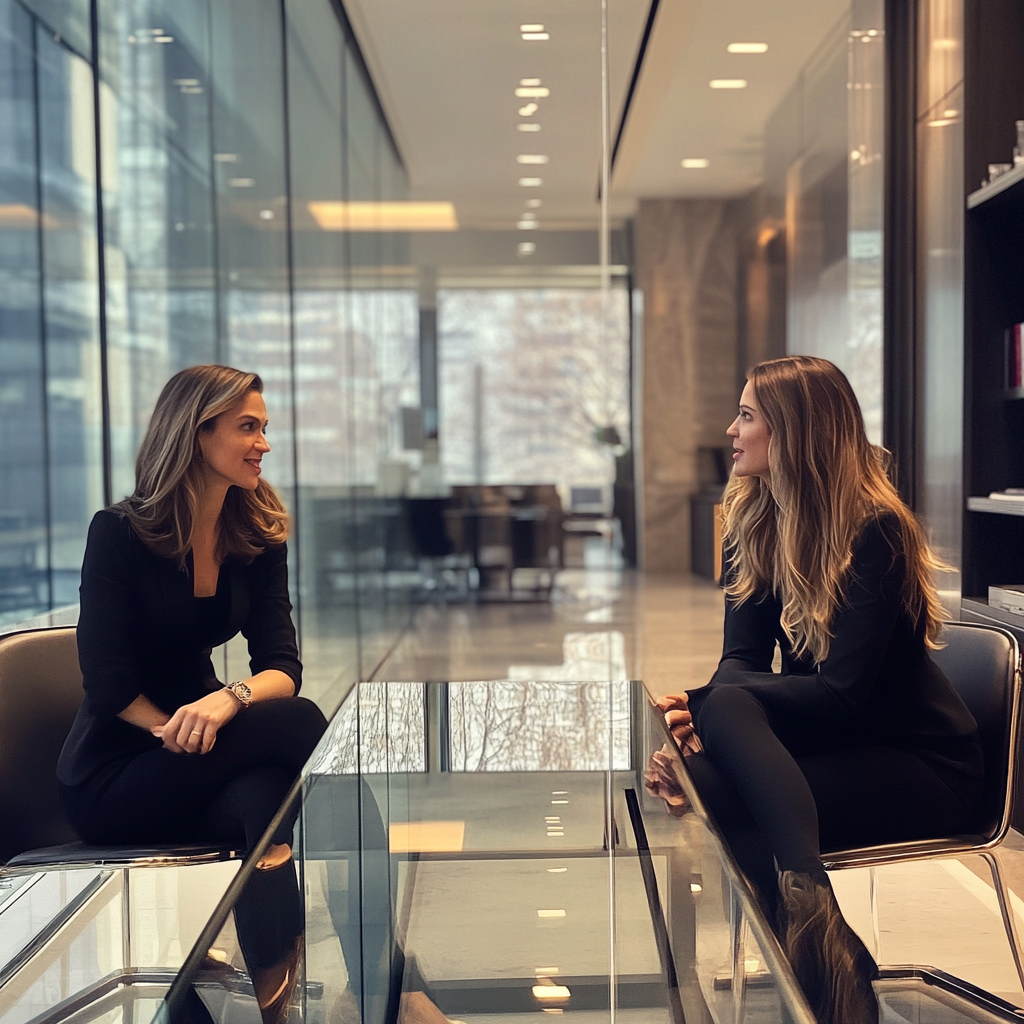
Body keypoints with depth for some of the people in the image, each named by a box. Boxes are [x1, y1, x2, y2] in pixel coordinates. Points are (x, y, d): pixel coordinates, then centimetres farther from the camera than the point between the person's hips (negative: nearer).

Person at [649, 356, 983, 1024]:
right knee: (702, 774, -26)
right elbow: (743, 659, -4)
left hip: (922, 764, -6)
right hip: (831, 741, 7)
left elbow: (842, 694, -24)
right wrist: (695, 720, -26)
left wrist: (706, 704, -30)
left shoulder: (874, 531, -19)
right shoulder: (754, 522, 3)